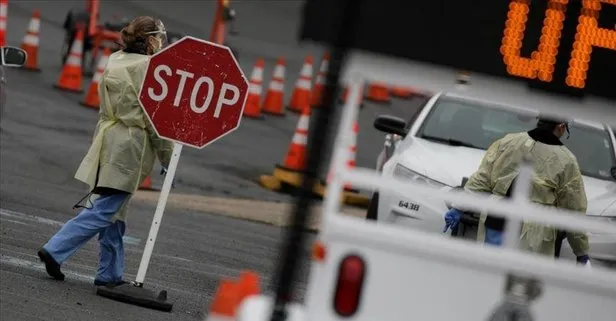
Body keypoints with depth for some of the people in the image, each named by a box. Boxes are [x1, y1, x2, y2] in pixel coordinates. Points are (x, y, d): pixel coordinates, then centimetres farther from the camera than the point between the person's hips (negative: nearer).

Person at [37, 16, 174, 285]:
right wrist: (167, 159, -3)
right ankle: (55, 251, -10)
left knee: (115, 211, 12)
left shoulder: (114, 62, 11)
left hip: (108, 140, 8)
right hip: (130, 147, -8)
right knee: (105, 210, -5)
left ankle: (110, 274, 16)